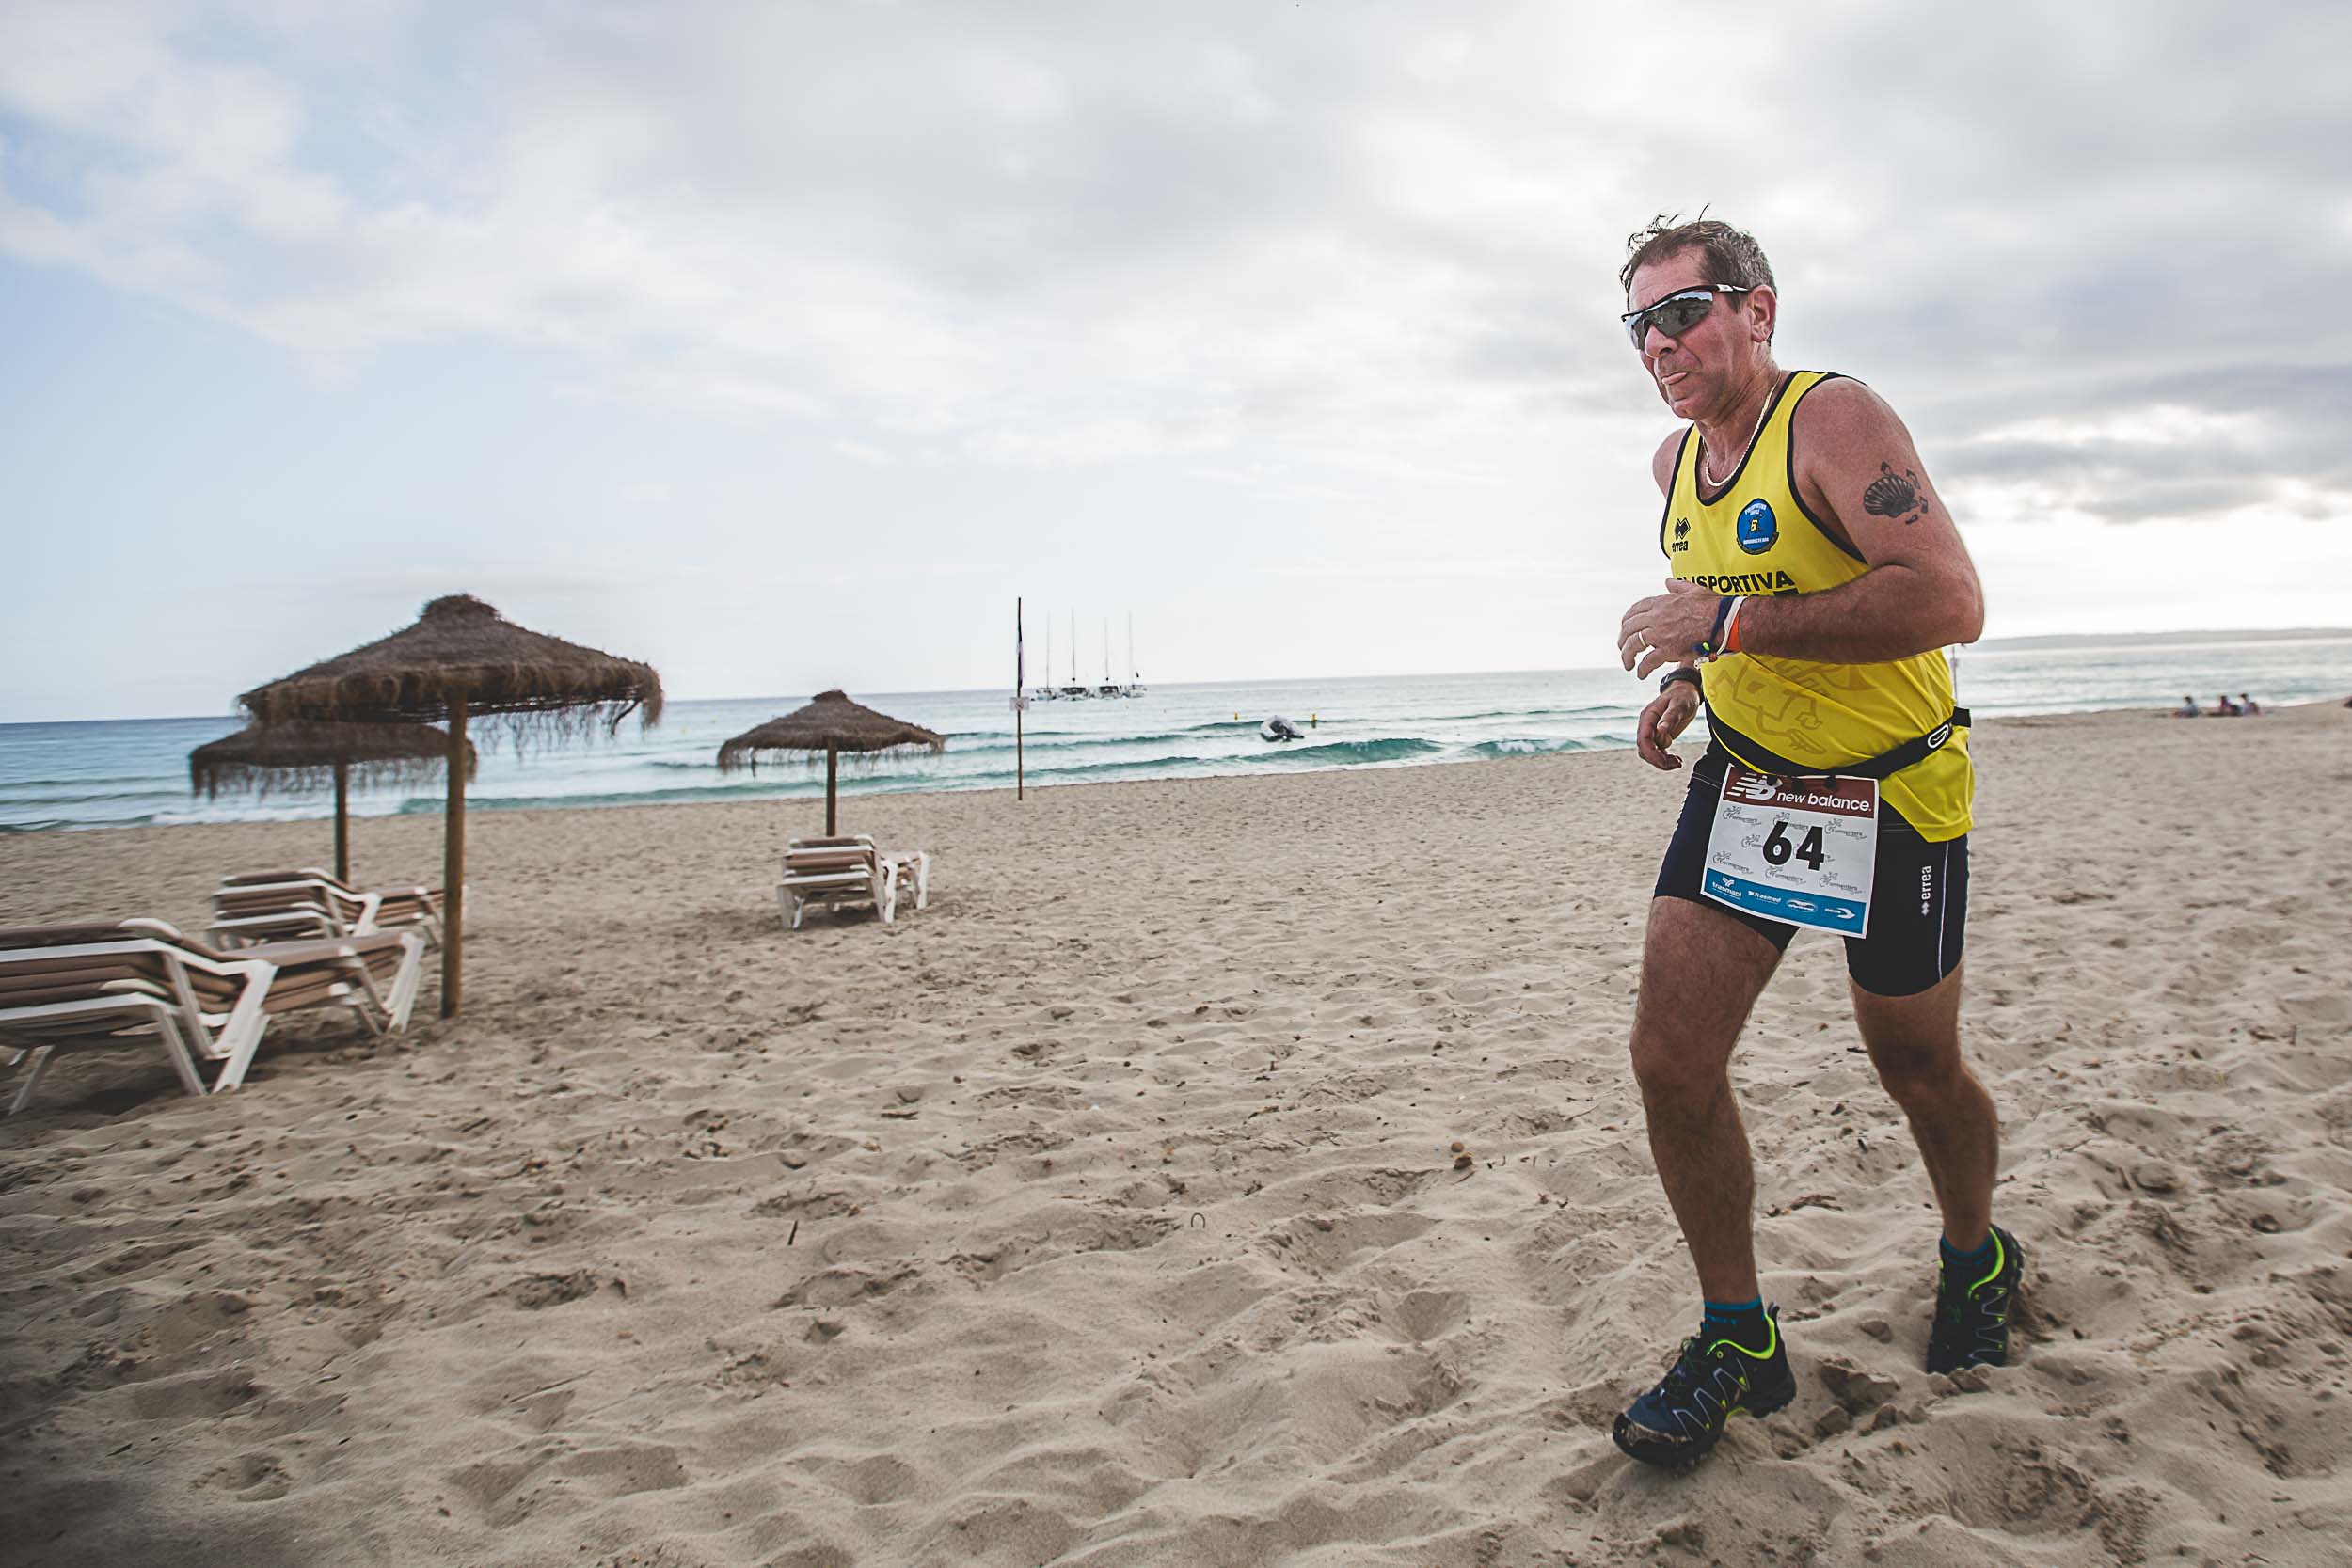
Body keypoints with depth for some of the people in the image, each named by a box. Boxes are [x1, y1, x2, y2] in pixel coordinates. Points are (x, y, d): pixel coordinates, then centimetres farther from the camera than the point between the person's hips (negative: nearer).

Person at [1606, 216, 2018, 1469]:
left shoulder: (1833, 419, -19)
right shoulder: (1675, 461, 5)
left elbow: (1950, 602, -32)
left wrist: (1727, 624, -33)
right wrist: (1689, 682, 5)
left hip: (1889, 795, -6)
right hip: (1740, 782, 6)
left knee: (1915, 1068, 12)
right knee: (1669, 1062, -7)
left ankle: (1978, 1260, 43)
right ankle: (1737, 1337, 10)